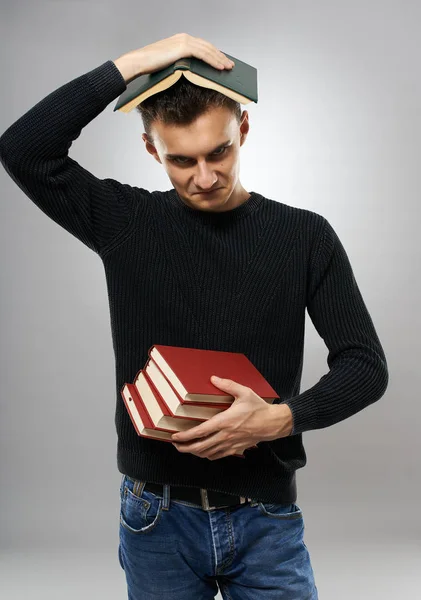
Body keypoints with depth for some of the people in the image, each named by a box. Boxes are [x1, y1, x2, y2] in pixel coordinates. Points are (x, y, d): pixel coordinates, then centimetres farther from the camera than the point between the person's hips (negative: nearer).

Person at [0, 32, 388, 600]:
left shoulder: (304, 235, -2)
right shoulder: (127, 223, -2)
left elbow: (366, 364, -3)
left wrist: (282, 418, -21)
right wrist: (128, 65, -17)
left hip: (266, 517, 0)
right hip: (157, 517, 0)